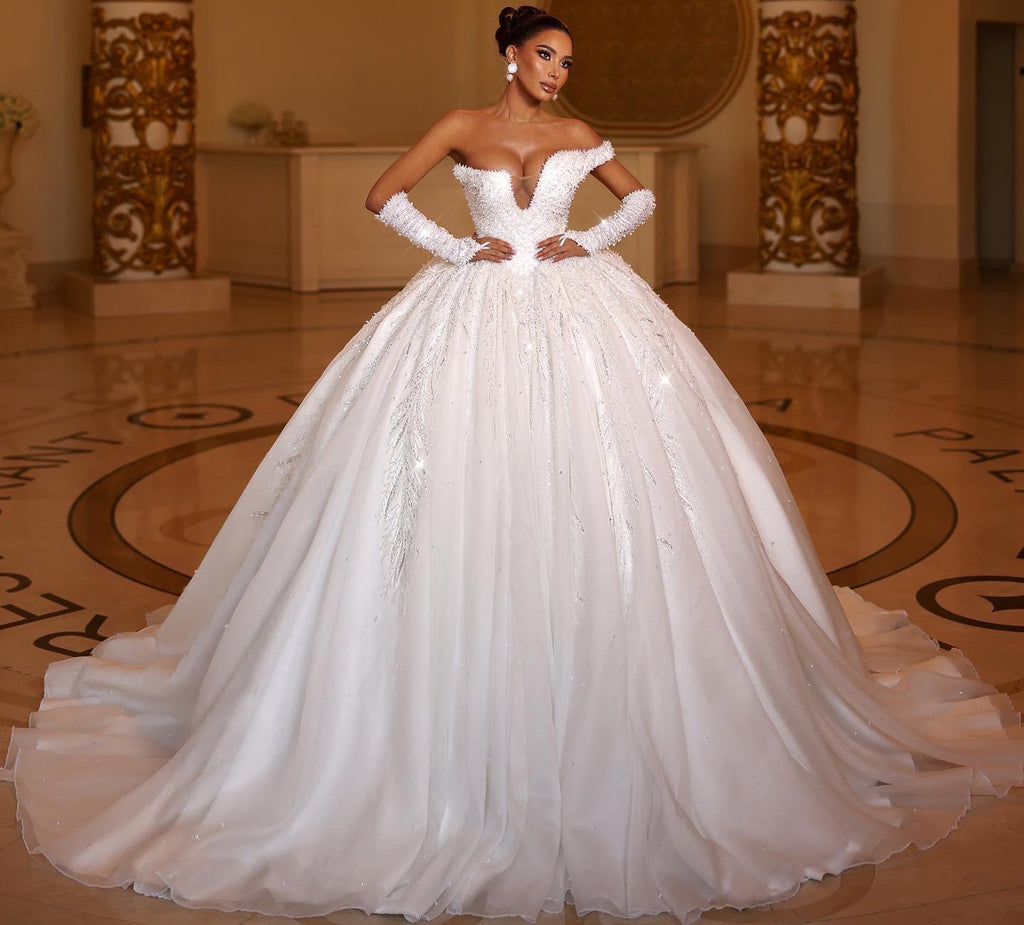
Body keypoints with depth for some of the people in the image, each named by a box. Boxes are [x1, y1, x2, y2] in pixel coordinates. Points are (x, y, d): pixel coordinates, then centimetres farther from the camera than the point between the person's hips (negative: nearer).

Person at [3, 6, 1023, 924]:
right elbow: (383, 196, 3)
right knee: (471, 494, -7)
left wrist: (592, 241, 1)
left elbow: (641, 195, 19)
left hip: (578, 316, 2)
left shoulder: (577, 134, 10)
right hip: (478, 319, -2)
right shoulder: (461, 129, 4)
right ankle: (469, 719, 4)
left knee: (598, 488, -3)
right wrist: (455, 249, -5)